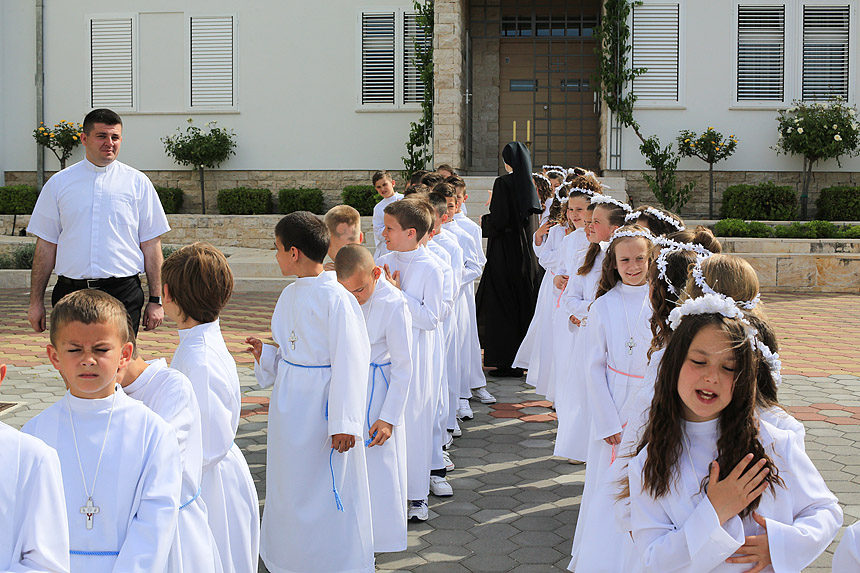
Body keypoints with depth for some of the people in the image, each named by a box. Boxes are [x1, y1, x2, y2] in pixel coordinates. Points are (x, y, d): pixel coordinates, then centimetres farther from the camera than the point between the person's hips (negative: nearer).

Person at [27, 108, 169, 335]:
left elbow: (151, 245, 4)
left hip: (123, 292, -1)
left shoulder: (138, 183, 6)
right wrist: (36, 301, 6)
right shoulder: (59, 183, 9)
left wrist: (155, 300, 0)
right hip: (71, 292, 1)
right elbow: (46, 244, 9)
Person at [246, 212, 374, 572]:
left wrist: (344, 423, -20)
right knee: (289, 491, 18)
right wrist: (265, 353, 1)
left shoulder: (336, 299, -18)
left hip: (321, 405, -8)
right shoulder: (290, 295, 8)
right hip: (288, 406, 8)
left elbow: (349, 363, -19)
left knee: (327, 495, 1)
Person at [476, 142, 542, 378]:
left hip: (504, 252, -7)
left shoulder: (503, 183, -14)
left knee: (502, 305, 0)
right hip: (525, 251, 7)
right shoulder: (528, 183, 6)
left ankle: (506, 360, 1)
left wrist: (484, 221, 2)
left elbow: (499, 220, -19)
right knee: (523, 302, 13)